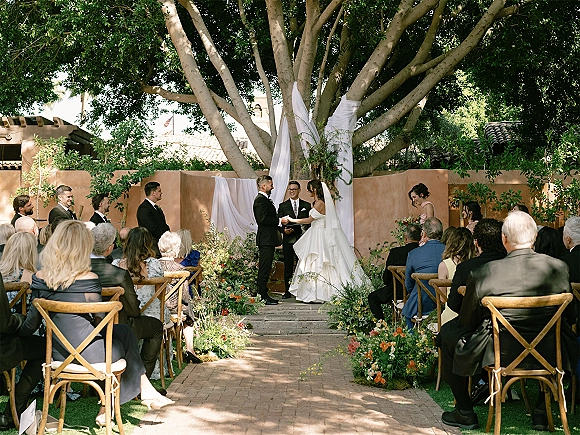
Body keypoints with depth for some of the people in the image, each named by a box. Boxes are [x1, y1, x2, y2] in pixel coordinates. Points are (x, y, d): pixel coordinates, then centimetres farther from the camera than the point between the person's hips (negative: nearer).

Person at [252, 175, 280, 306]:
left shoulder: (264, 199, 21)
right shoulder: (261, 200, -13)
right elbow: (262, 219, -23)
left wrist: (280, 225, 14)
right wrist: (279, 221, -17)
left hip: (268, 239, 11)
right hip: (266, 239, -11)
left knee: (265, 268, 12)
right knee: (264, 268, -8)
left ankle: (263, 294, 17)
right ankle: (262, 296, -6)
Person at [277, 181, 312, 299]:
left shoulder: (307, 205, 10)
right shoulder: (283, 206, 9)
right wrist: (284, 229, -15)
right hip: (288, 240, 0)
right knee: (288, 267, 4)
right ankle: (287, 291, 10)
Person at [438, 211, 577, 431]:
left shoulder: (482, 273, -16)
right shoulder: (558, 268, -8)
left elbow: (467, 322, -4)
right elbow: (570, 317, 4)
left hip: (500, 353, -2)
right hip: (547, 353, 3)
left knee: (447, 334, 20)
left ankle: (465, 413, 26)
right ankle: (542, 412, 33)